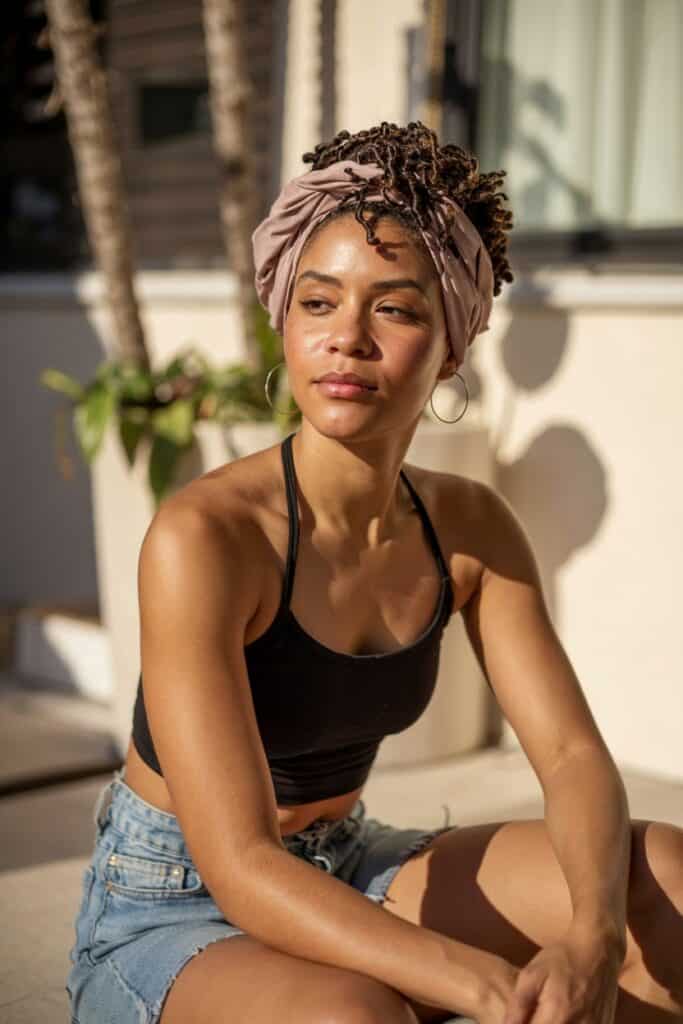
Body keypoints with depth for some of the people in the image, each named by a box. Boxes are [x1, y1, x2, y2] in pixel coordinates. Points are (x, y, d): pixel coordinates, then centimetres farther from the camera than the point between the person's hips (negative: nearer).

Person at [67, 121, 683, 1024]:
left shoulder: (470, 529, -5)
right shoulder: (204, 536, -25)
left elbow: (573, 754, -10)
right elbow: (241, 865, -29)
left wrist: (591, 944, -31)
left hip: (345, 877, 6)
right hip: (171, 913, -5)